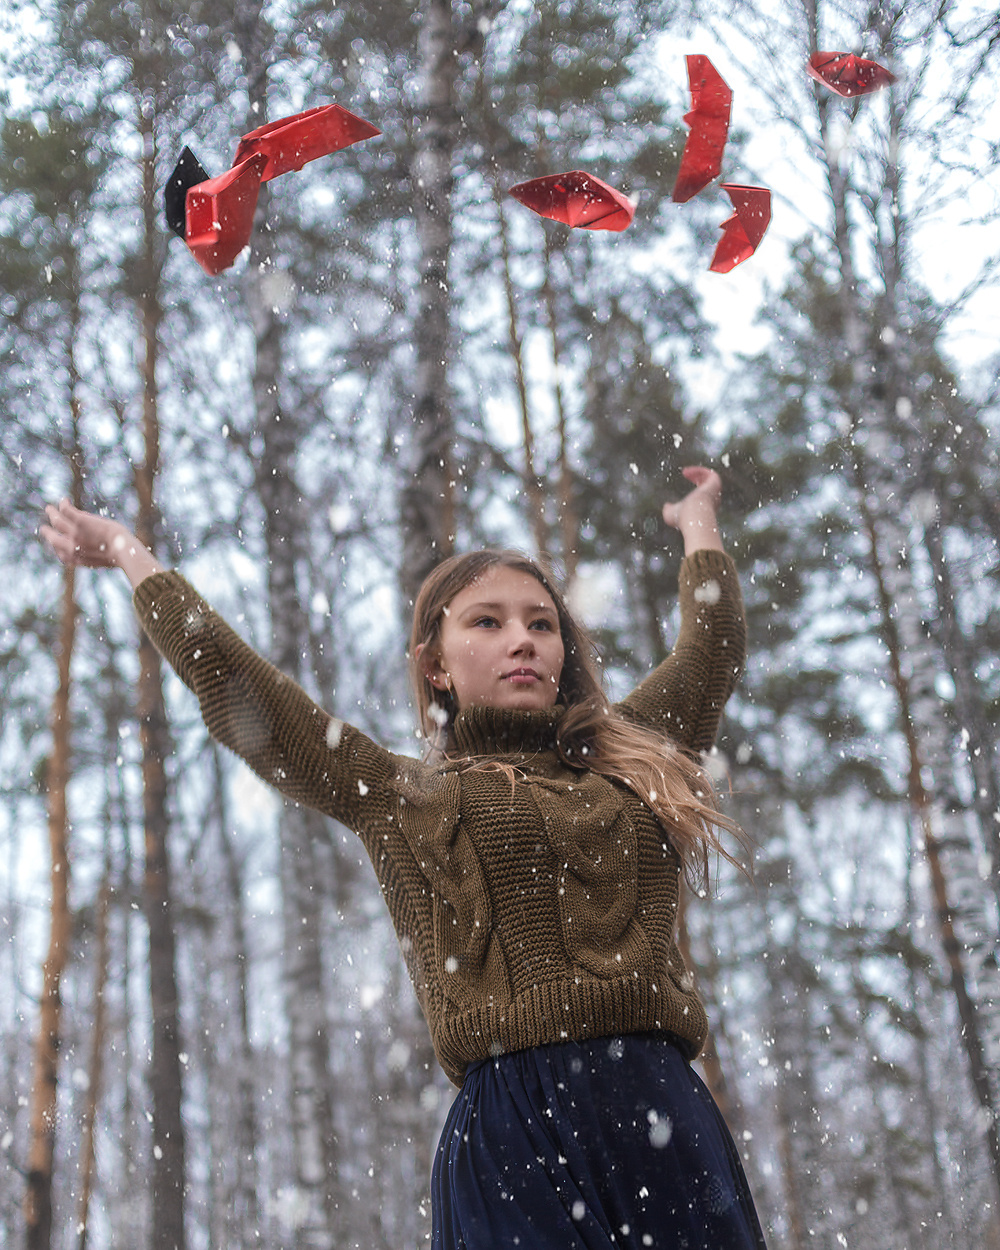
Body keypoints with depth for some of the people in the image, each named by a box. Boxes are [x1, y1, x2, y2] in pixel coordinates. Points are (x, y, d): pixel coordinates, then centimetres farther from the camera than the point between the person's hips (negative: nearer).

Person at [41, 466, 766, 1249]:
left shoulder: (628, 759, 20)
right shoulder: (400, 799, 13)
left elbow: (713, 647, 33)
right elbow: (225, 677, 16)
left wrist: (698, 520, 49)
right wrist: (132, 554, 26)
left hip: (665, 1119, 3)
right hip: (513, 1120, -2)